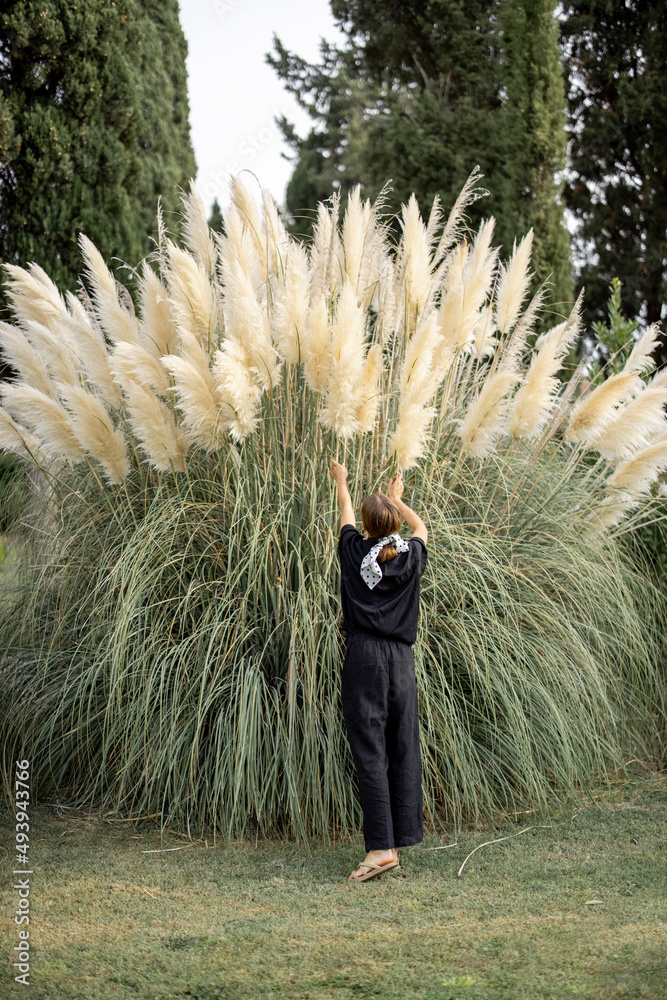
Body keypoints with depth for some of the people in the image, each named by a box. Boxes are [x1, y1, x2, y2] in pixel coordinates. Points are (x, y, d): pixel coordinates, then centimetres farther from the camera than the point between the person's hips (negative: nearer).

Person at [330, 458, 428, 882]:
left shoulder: (355, 552, 0)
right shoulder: (411, 557, 4)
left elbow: (346, 514, 21)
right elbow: (421, 526, 28)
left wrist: (342, 481, 41)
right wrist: (397, 499, 45)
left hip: (363, 657, -3)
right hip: (401, 658, 3)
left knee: (370, 752, -7)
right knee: (402, 750, 9)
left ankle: (381, 847, -13)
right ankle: (401, 836, 12)